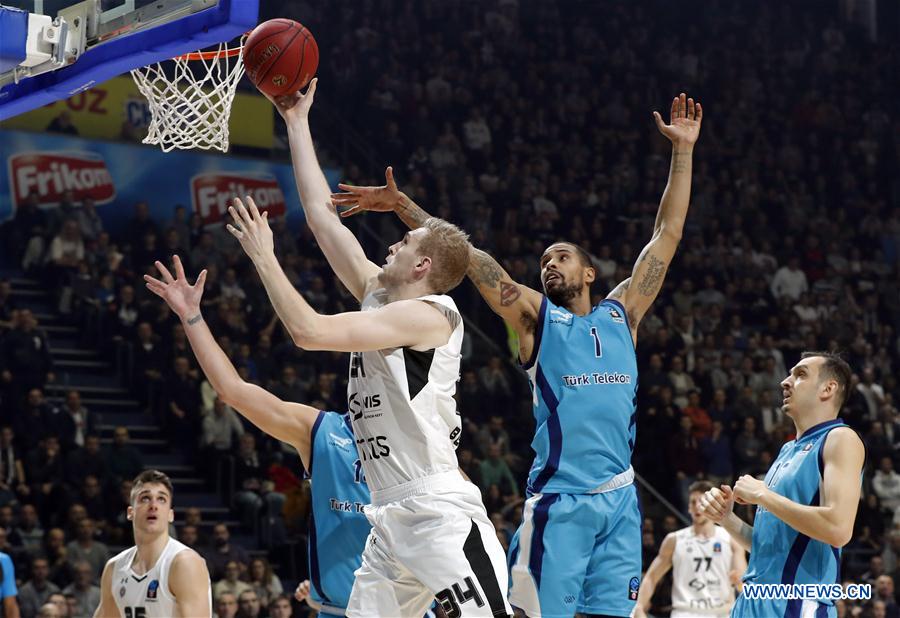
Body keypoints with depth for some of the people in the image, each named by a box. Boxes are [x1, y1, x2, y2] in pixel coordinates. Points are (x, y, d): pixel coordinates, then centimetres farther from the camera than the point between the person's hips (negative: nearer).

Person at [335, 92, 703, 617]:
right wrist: (401, 204, -5)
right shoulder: (535, 317, 7)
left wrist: (683, 151, 16)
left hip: (620, 499, 4)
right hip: (560, 499, -4)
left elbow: (667, 235, 17)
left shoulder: (621, 315, 15)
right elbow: (464, 254, 1)